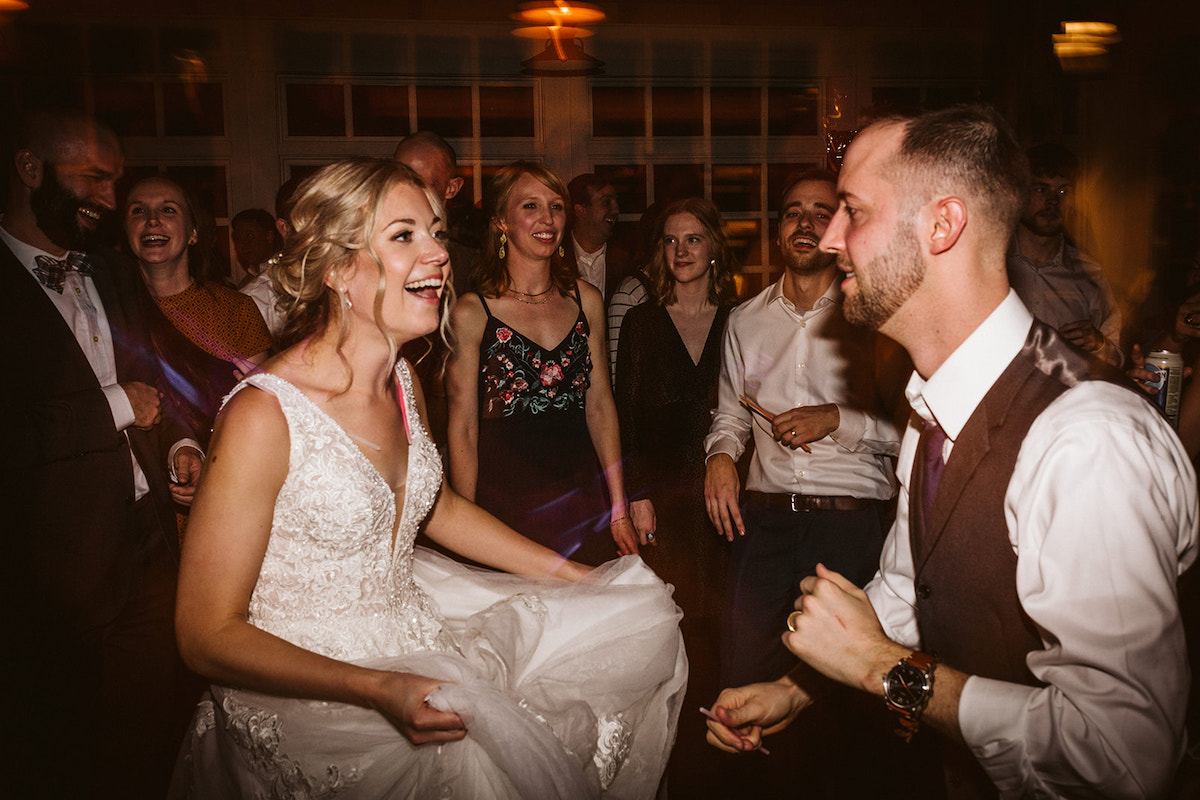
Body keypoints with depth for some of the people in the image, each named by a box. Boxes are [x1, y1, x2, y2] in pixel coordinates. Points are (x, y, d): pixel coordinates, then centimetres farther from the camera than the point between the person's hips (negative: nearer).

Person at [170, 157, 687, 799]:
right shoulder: (263, 415, -23)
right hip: (304, 691, -7)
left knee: (635, 620, 5)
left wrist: (583, 579, 12)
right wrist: (377, 689, -30)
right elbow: (208, 636, -18)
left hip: (418, 635, 8)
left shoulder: (402, 381, 0)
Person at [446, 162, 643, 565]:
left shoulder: (586, 300, 6)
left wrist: (619, 511, 5)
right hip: (506, 498, -3)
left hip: (582, 497, 4)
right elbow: (463, 430, -5)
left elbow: (600, 406, 7)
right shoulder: (471, 312, -7)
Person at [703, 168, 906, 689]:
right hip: (763, 518, 3)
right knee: (743, 676, 4)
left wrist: (838, 420, -12)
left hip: (850, 523, -2)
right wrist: (720, 454, 1)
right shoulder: (745, 321, 13)